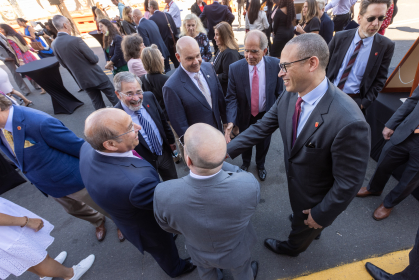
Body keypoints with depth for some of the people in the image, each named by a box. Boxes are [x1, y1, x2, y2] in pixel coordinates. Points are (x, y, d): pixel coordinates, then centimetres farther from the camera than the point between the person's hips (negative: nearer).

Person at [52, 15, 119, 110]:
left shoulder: (54, 44, 0)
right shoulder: (75, 40, -22)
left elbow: (63, 64, 10)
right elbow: (94, 59, -18)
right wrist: (95, 58, 5)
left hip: (81, 79, 7)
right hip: (96, 76, -6)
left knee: (96, 102, 15)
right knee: (113, 97, 9)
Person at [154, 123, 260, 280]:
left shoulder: (163, 194, -39)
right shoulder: (249, 186, -43)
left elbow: (168, 226, -15)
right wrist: (220, 163, -20)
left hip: (199, 252, 1)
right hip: (235, 252, 0)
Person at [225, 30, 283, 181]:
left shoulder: (275, 65, -16)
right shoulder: (235, 68, -19)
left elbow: (280, 92, -6)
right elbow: (231, 97, -19)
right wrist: (231, 122, -32)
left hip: (266, 116, 1)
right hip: (245, 116, 0)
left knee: (263, 143, 23)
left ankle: (260, 165, 55)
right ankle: (246, 162, 57)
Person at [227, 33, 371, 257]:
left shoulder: (348, 122, -39)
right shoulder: (289, 95, -18)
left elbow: (349, 182, -28)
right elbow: (262, 127, -10)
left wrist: (321, 214, -16)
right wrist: (228, 150, -13)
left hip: (315, 198, -5)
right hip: (294, 180, 6)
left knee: (303, 229, 28)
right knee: (299, 214, 38)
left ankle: (292, 247, 63)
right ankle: (311, 229, 73)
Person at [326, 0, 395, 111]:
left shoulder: (386, 46, -5)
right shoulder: (340, 37, -2)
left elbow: (379, 80, -1)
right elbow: (325, 65, 4)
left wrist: (364, 104, -10)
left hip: (354, 100, -1)